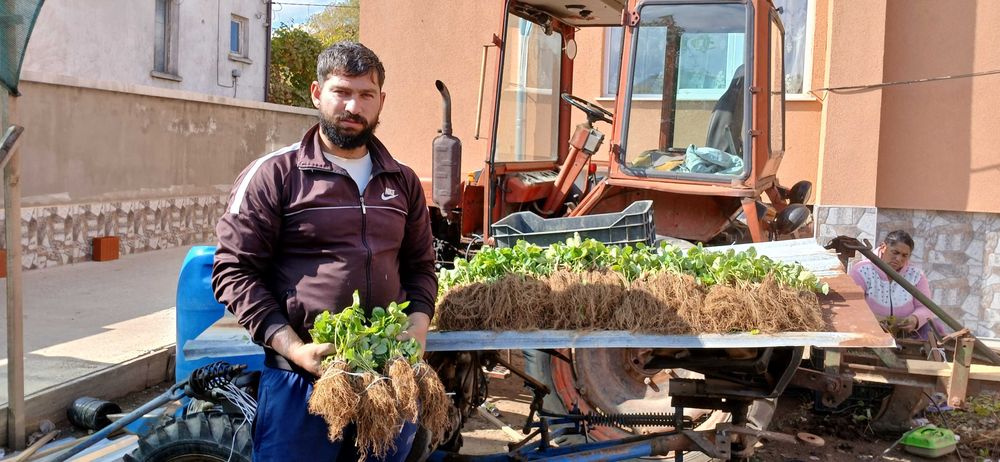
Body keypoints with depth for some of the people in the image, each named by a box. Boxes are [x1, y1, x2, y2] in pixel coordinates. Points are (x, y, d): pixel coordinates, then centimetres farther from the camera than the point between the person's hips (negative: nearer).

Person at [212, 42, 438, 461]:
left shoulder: (403, 182, 11)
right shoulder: (274, 174, -5)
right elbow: (235, 269, -7)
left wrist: (418, 326, -1)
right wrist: (293, 347, -16)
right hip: (300, 379, -4)